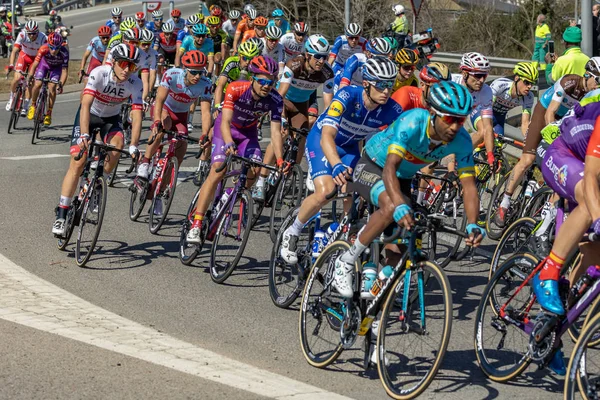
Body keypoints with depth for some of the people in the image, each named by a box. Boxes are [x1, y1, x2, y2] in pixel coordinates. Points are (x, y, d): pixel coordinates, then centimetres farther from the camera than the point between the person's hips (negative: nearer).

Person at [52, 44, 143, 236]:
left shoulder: (135, 84, -23)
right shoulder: (99, 73, -30)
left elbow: (136, 116, -28)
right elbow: (86, 105, -38)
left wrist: (133, 146, -40)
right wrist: (85, 135, -50)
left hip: (111, 118, 2)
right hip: (89, 115, -2)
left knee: (117, 145, -30)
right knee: (78, 163, -13)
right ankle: (61, 215, -11)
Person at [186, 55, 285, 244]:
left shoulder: (275, 100, -26)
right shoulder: (236, 89, -33)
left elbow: (276, 132, -28)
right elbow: (225, 122, -39)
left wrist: (280, 161, -40)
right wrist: (229, 144, -57)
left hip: (248, 132, 3)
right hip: (227, 129, -3)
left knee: (255, 170, -20)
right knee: (218, 171, -19)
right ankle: (196, 224, -19)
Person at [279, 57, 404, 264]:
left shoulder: (392, 111, -23)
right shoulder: (348, 95, -35)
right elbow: (327, 136, -45)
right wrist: (337, 166, -61)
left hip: (350, 148, 4)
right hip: (320, 140, -4)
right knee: (325, 192, -24)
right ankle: (292, 233, 0)